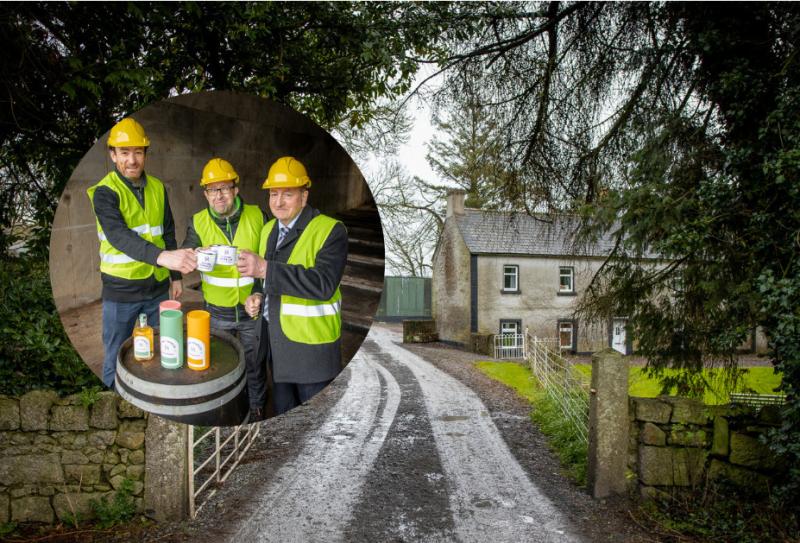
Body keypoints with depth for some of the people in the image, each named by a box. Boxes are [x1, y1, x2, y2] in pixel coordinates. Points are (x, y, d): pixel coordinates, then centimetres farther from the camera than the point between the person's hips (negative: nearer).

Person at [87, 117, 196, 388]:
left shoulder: (157, 188, 4)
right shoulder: (104, 192, -13)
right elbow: (119, 236, -30)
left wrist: (175, 275, 12)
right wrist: (162, 256, -46)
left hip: (157, 287, 4)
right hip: (121, 291, -4)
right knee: (117, 358, 9)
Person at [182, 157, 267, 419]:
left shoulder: (257, 217, -9)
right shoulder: (198, 222, -6)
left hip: (252, 308, -1)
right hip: (217, 311, 1)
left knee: (254, 364, 15)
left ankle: (256, 408, 39)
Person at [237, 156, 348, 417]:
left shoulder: (330, 230, -15)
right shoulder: (269, 229, 10)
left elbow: (323, 283, -30)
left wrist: (265, 269, -34)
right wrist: (259, 297, 1)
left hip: (311, 344, -7)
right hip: (275, 339, 7)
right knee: (282, 413, 20)